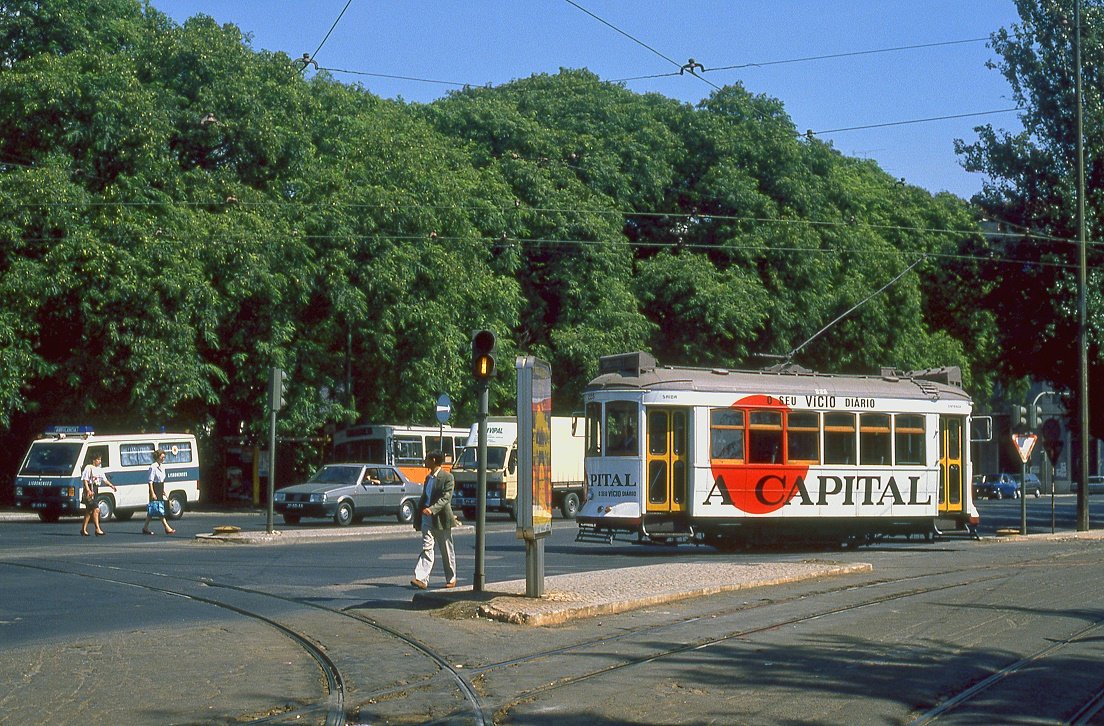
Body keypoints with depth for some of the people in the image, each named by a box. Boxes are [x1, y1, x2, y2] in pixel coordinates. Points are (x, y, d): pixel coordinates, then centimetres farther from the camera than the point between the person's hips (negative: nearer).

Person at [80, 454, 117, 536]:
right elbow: (85, 480, -12)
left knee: (89, 511, 12)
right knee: (96, 509, -15)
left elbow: (105, 480, 14)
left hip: (95, 490, 9)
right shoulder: (89, 468, -7)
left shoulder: (99, 470, 16)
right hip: (89, 490, -9)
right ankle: (98, 530, -16)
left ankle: (83, 529, 19)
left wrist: (112, 486, -1)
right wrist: (88, 490, -23)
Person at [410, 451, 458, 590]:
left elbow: (446, 498, -19)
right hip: (427, 518, 6)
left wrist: (432, 509, -32)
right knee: (427, 548, -5)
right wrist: (418, 516, 17)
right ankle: (421, 579, -14)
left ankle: (451, 579, 19)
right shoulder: (428, 478, 15)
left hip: (441, 519, -6)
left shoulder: (447, 478, -9)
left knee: (447, 551, 6)